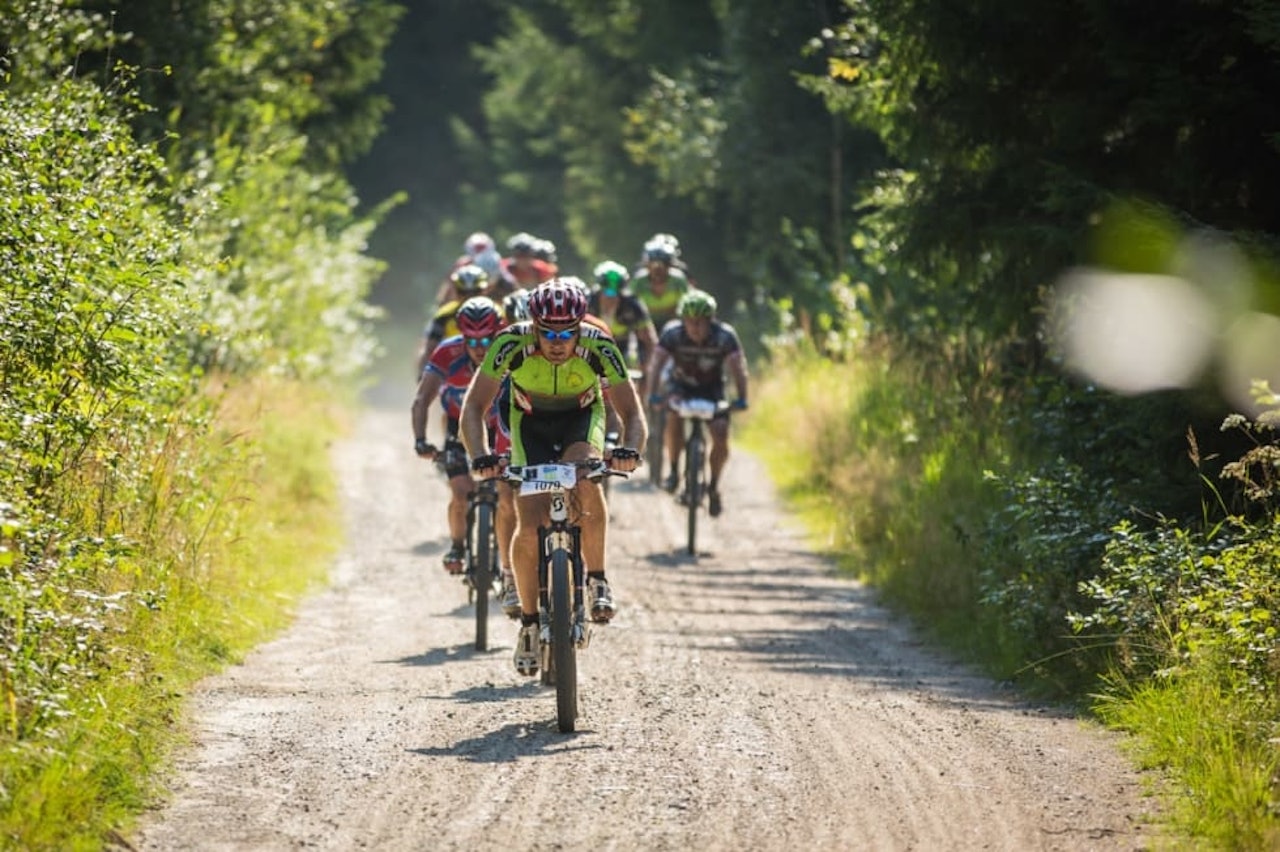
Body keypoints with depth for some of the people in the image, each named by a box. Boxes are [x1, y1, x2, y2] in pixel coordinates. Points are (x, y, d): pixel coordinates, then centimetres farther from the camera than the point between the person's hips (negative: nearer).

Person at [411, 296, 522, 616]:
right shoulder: (448, 354, -28)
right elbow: (422, 399, -29)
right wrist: (420, 440, -42)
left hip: (502, 425, 0)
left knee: (506, 499, -12)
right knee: (461, 495, -18)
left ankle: (510, 576, -1)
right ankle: (457, 543, 14)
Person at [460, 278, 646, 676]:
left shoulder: (599, 347, -31)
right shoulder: (512, 343, -31)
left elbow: (632, 412, -28)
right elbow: (473, 408, -29)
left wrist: (629, 450, -50)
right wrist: (480, 456, -47)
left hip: (582, 417, 0)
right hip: (530, 422, 1)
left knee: (584, 478, -34)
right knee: (530, 528, -14)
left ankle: (597, 579, -16)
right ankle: (529, 620, 7)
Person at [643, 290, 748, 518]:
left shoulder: (725, 336, -25)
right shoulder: (672, 333, -24)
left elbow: (737, 367, -32)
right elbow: (655, 365, -30)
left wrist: (741, 399, -48)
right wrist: (653, 395, -46)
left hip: (712, 388, 0)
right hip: (681, 385, 0)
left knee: (721, 435, -19)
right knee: (674, 420, -32)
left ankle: (714, 486, 3)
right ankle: (674, 470, -11)